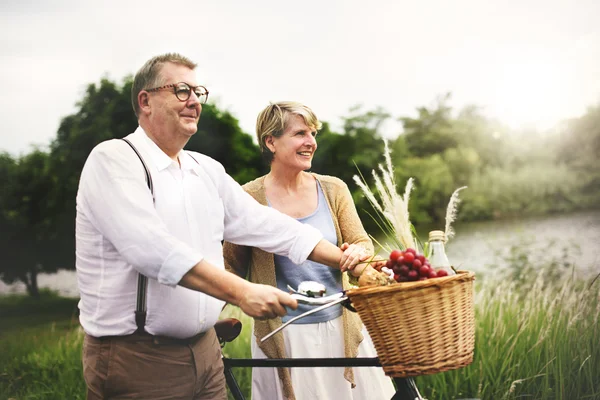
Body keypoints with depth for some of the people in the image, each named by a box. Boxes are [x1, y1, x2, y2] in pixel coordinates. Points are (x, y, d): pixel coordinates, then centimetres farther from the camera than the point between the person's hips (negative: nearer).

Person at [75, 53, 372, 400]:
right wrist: (241, 292, -30)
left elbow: (264, 223, 12)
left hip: (204, 350, 7)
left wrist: (342, 259, 6)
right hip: (136, 359, -6)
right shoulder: (113, 161, -12)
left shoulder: (208, 170, 12)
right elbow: (154, 248, -25)